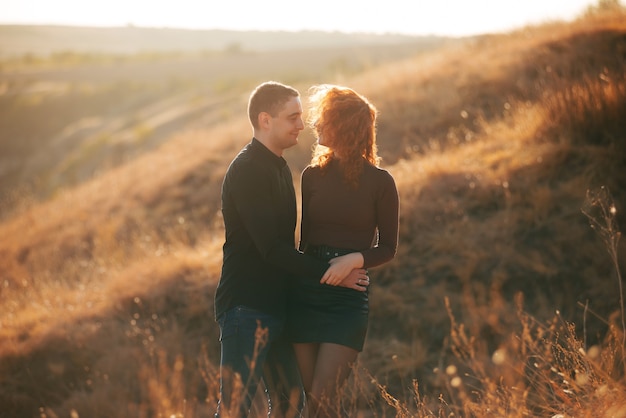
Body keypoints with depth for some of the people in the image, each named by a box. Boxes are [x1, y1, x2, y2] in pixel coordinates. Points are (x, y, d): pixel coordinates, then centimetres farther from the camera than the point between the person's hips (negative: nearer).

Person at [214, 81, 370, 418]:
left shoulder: (278, 167, 16)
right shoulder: (247, 170, -14)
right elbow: (270, 247, -20)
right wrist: (327, 273, -18)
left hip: (274, 307, 10)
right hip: (246, 307, -10)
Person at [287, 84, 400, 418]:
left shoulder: (379, 181, -4)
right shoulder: (314, 175, 7)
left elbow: (388, 248, -2)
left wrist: (354, 259, -20)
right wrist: (294, 277, 12)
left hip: (348, 296, -4)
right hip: (306, 292, 4)